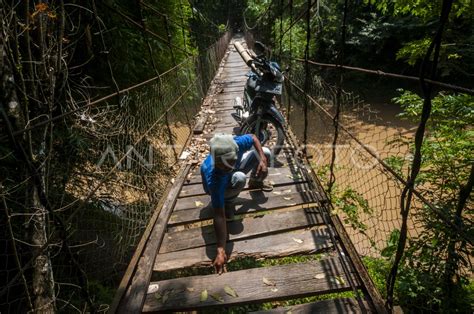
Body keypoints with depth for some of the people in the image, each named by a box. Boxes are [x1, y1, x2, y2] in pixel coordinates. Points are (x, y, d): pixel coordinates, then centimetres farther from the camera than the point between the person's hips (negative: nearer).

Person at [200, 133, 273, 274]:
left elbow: (253, 138, -14)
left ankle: (255, 182, 25)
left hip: (235, 170, 5)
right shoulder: (213, 179, -47)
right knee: (239, 178, -39)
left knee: (266, 152, -3)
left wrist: (262, 160, -25)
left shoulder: (235, 144, -38)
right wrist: (221, 250, -45)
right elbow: (219, 215, -45)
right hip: (221, 188, -5)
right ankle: (228, 200, -4)